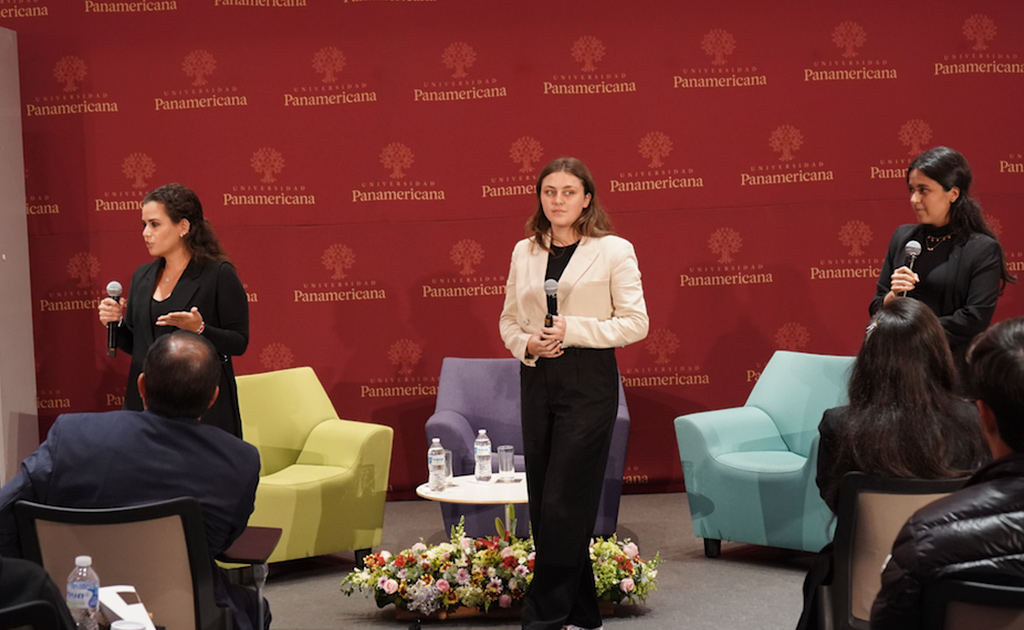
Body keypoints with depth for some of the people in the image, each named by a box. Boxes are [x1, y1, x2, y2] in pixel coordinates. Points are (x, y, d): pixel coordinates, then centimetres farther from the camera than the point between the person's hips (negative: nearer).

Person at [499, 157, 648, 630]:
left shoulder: (614, 251, -3)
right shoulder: (524, 252, 11)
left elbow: (635, 323, -6)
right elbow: (508, 320, 17)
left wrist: (574, 330, -16)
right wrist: (526, 343, -5)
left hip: (588, 382, -5)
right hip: (537, 379, 6)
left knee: (563, 502, -8)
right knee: (542, 499, 7)